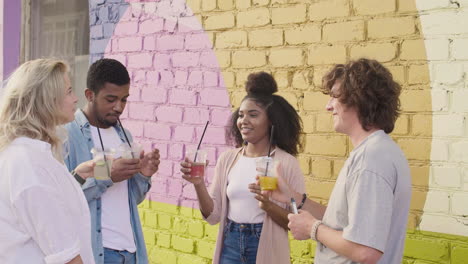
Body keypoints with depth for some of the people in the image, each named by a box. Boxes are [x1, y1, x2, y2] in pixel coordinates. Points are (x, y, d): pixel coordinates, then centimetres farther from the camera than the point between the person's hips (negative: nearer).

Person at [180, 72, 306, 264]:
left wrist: (268, 206, -24)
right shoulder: (228, 159, 1)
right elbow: (213, 215, 1)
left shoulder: (287, 163, -9)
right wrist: (199, 184, -13)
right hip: (230, 248, 3)